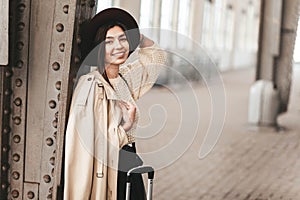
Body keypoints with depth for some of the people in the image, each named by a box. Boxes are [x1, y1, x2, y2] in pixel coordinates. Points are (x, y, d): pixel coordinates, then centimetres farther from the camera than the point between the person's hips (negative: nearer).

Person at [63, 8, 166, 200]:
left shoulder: (125, 79, 6)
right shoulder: (90, 84, -14)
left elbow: (156, 54, 23)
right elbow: (85, 138, -18)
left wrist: (133, 33, 11)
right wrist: (126, 126, -13)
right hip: (104, 168, -6)